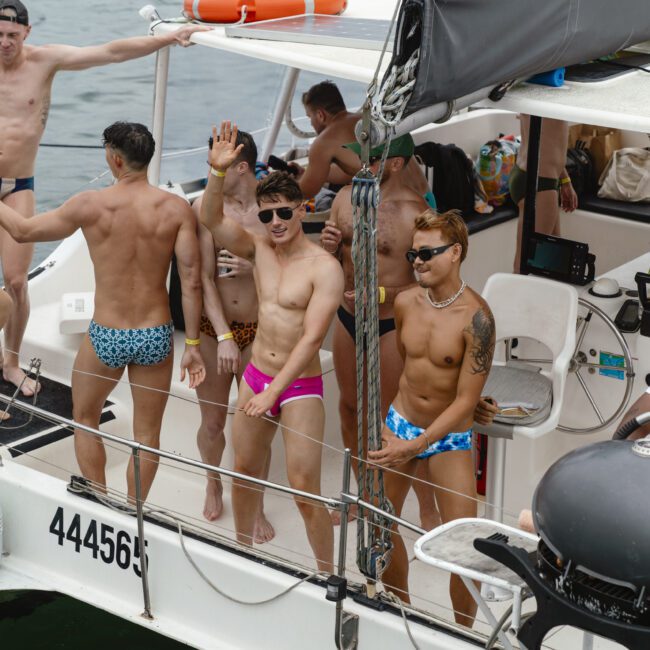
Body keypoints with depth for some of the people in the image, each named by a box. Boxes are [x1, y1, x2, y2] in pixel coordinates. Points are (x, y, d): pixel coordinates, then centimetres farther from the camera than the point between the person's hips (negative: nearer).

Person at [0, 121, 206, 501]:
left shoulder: (91, 206, -12)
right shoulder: (176, 208, -9)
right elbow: (191, 281, -11)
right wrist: (192, 345, -4)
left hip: (106, 337, -1)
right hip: (156, 336, 1)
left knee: (85, 419, 24)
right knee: (147, 433, 16)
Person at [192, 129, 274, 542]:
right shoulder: (205, 207, -9)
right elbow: (204, 278, -11)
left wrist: (253, 268, -21)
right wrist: (224, 337, -18)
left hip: (259, 332, 0)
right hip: (214, 330, 1)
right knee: (212, 422, 14)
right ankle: (214, 484, 43)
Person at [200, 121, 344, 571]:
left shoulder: (325, 268, -16)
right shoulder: (260, 250, 3)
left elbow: (312, 337, -21)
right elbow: (212, 220, -6)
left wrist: (274, 392, -25)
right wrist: (218, 172, -23)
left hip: (300, 387, -6)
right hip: (256, 376, 6)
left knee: (305, 490, -6)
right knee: (244, 471, 17)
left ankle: (328, 576, 8)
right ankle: (244, 553, 37)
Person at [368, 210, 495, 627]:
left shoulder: (476, 317, -23)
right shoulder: (406, 302, -7)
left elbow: (466, 402, -22)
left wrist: (415, 447, -26)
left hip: (449, 436, -5)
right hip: (400, 423, 5)